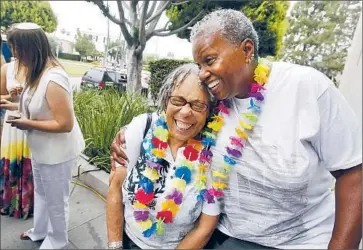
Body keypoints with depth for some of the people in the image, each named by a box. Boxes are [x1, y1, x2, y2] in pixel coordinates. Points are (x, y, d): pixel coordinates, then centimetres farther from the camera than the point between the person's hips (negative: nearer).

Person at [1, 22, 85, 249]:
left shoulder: (53, 79, -29)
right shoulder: (39, 72, 2)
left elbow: (64, 124, -29)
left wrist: (27, 123, -21)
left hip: (56, 152, -10)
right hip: (41, 149, 10)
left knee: (55, 200, 14)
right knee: (41, 193, 28)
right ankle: (40, 231, 53)